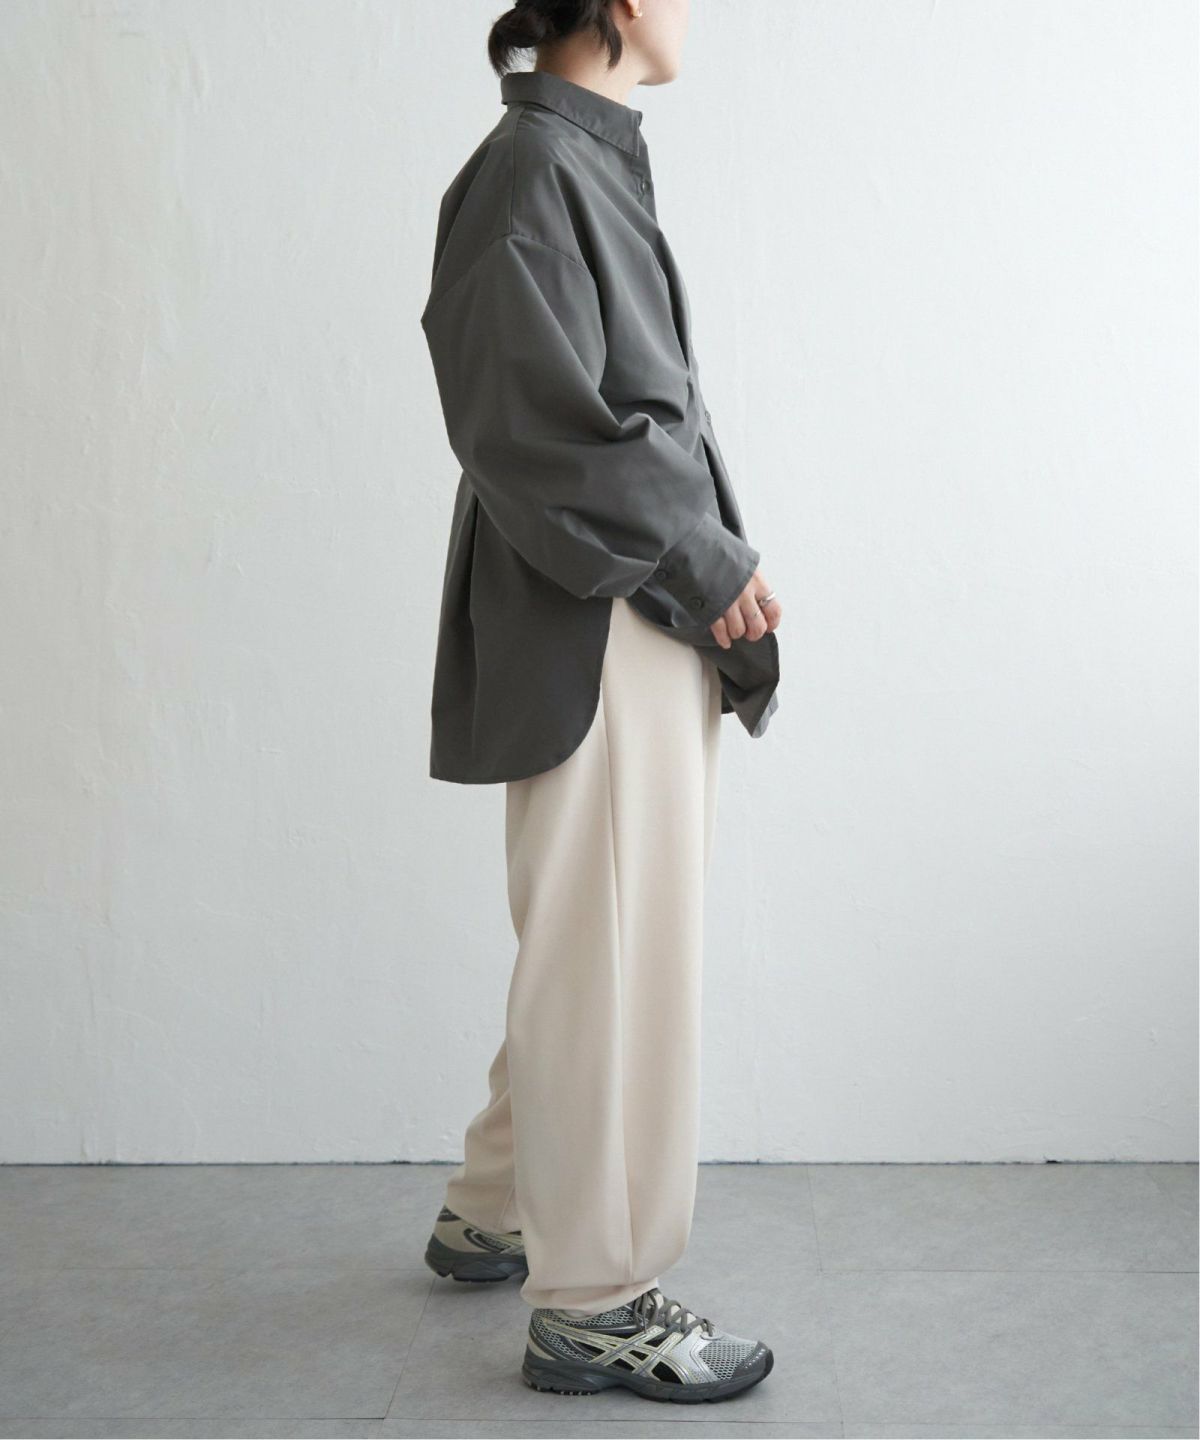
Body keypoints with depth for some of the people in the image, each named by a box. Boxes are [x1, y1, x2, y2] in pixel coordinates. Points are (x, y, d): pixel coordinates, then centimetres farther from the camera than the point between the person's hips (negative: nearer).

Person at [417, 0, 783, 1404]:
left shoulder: (588, 157, 17)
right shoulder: (531, 168, -13)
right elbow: (544, 426, -19)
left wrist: (712, 565, 9)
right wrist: (700, 565, -12)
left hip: (649, 623, 10)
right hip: (593, 639, -10)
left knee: (594, 950, 19)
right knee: (613, 958, -2)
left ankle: (494, 1214, 35)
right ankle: (593, 1303, 12)